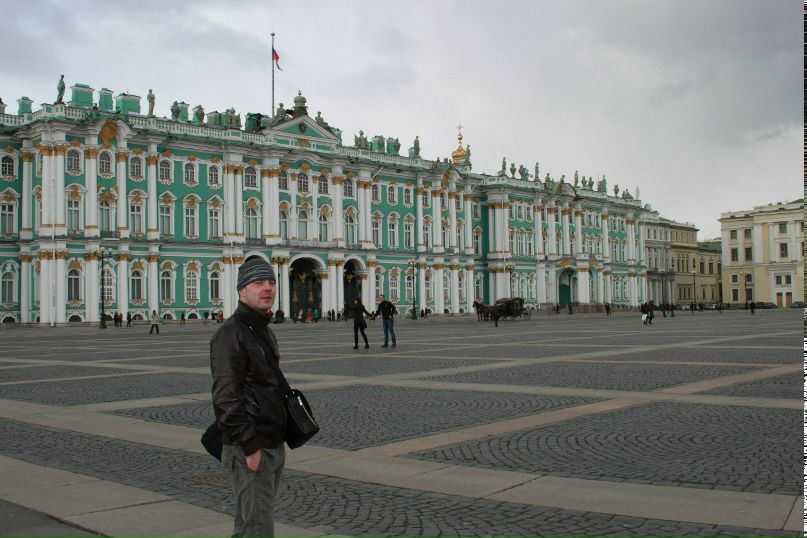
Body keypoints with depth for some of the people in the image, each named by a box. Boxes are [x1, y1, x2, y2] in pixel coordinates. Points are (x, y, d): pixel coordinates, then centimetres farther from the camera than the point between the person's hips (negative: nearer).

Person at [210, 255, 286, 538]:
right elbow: (226, 397, -22)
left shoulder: (265, 331, 15)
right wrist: (249, 446, -22)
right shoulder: (231, 334, -15)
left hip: (272, 445, 9)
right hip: (249, 449, -9)